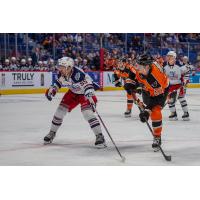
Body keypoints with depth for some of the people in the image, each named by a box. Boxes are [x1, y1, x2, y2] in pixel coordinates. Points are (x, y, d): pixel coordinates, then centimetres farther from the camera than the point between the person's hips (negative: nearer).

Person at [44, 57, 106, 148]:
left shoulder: (78, 74, -38)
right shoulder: (63, 73, -14)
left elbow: (88, 83, -43)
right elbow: (59, 81, 8)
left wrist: (90, 97, -54)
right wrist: (52, 89, 2)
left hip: (84, 94, -7)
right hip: (73, 92, 7)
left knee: (87, 113, -26)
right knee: (61, 109, 3)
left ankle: (99, 136, -20)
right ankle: (52, 133, 22)